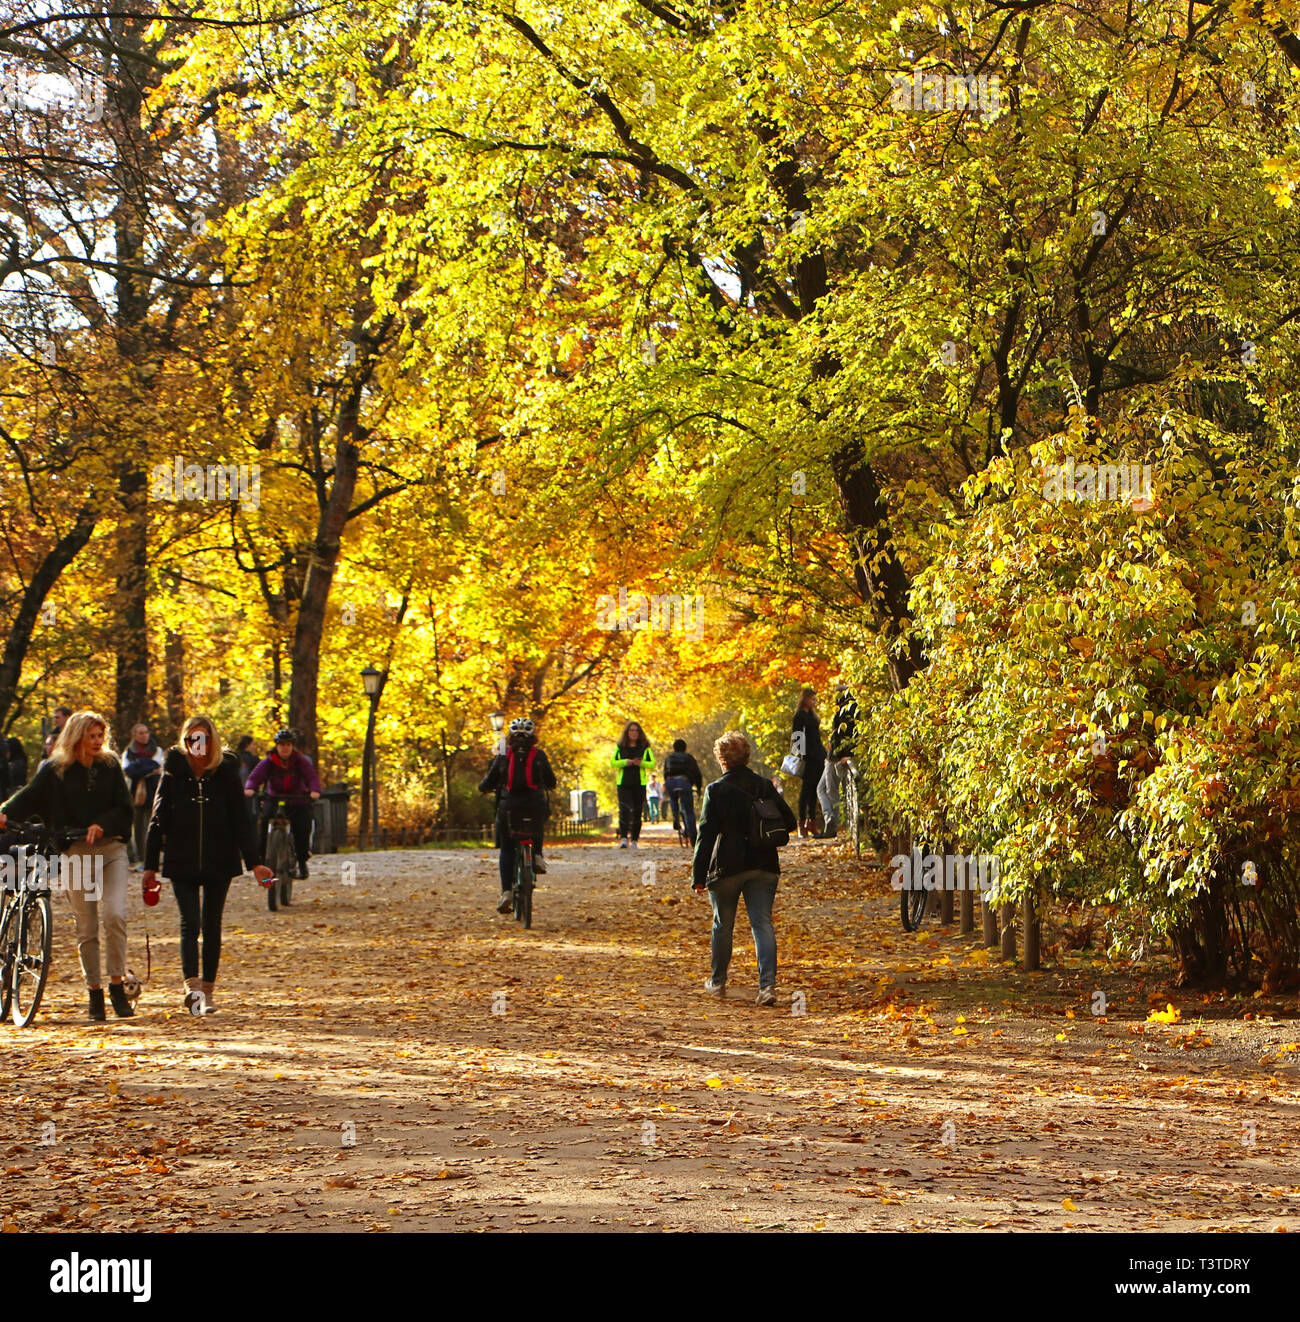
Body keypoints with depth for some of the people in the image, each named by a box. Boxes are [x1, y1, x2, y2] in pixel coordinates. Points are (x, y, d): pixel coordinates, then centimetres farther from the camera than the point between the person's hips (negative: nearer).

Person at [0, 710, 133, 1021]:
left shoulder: (110, 766, 6)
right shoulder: (55, 770, 2)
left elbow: (123, 809, 4)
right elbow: (30, 796, -9)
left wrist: (101, 825, -15)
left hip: (111, 849, 0)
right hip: (75, 854, 0)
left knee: (115, 914, -18)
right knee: (86, 928, 1)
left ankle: (116, 984, -6)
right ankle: (94, 992, 13)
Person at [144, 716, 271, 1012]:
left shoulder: (226, 773, 1)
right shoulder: (173, 774, 1)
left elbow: (241, 820, 2)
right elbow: (158, 820, 5)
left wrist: (254, 862, -4)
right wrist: (150, 866, 2)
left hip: (219, 862, 1)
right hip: (181, 863, -1)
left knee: (212, 926, 6)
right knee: (190, 923, -13)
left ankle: (206, 991, 13)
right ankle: (192, 986, -23)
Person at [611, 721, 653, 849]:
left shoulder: (645, 748, 7)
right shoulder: (620, 747, 8)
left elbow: (652, 764, 2)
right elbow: (612, 762, 2)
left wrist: (640, 763, -17)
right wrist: (627, 762, -14)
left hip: (640, 784, 1)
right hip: (623, 784, -1)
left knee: (637, 812, 3)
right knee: (624, 809, -17)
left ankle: (634, 840, 13)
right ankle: (623, 838, -21)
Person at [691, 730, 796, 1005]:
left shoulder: (716, 790, -8)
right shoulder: (765, 787, 2)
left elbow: (706, 835, -9)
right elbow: (789, 821, 4)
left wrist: (698, 876, -7)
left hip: (727, 867, -2)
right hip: (764, 866, 2)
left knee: (723, 925, 14)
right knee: (762, 923, 0)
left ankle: (718, 981, 28)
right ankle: (768, 984, -15)